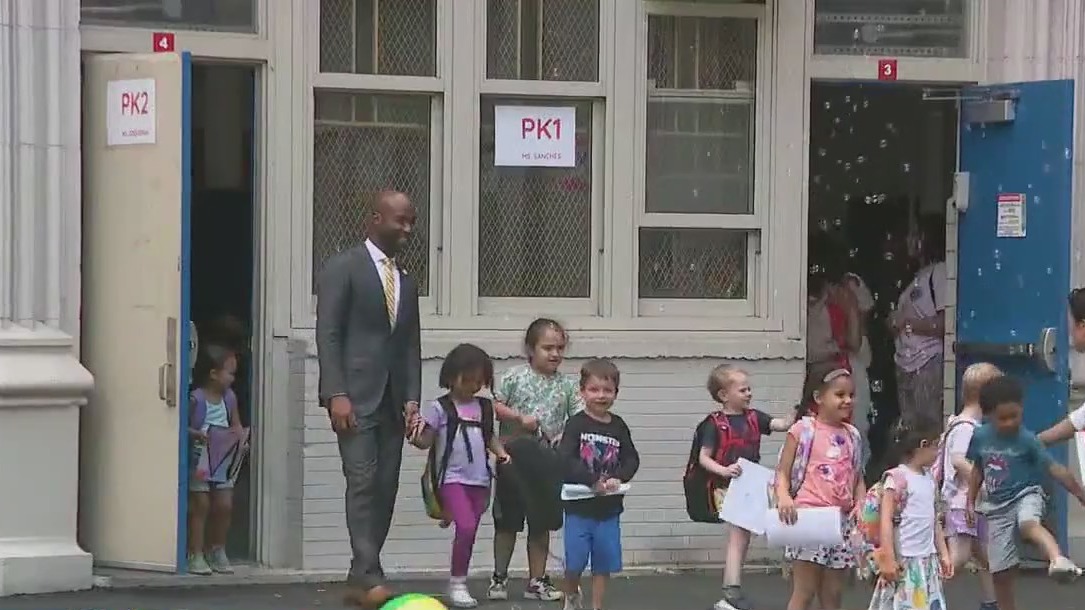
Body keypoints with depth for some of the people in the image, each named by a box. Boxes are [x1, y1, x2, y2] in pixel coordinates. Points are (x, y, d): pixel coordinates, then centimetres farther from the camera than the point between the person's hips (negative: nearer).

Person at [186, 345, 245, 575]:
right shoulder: (196, 399, -11)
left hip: (223, 461, 6)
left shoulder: (229, 397, 7)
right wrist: (196, 435, -27)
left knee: (224, 506, 4)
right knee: (200, 506, -3)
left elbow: (236, 424, 16)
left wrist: (238, 435, -5)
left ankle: (217, 551, 20)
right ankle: (196, 555, 3)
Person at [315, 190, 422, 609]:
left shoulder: (406, 283, 19)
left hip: (392, 401, 6)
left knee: (386, 489, 1)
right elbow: (327, 335, -8)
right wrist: (336, 394, -16)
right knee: (363, 483, -14)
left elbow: (410, 345, 17)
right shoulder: (343, 268, -2)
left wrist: (411, 399, 4)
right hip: (355, 397, -6)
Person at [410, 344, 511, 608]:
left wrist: (501, 452, 3)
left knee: (469, 532, 7)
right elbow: (427, 440, -4)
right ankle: (457, 584, -8)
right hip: (452, 479, -5)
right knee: (466, 527, -19)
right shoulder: (440, 408, -3)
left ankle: (459, 583, 17)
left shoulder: (484, 407, 12)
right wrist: (414, 437, -25)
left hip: (479, 480, 5)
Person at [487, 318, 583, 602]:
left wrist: (566, 436, -17)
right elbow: (493, 406, -7)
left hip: (547, 462, 3)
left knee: (541, 524, 9)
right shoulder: (515, 377, -4)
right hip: (513, 459, -2)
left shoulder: (567, 385, 3)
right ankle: (499, 578, 16)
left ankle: (536, 581, 18)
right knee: (507, 521, 5)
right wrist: (520, 417, -19)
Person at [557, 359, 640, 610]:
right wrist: (594, 481, -24)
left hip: (609, 507, 3)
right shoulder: (576, 424, -7)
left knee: (603, 564, 7)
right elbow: (565, 459, -17)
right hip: (579, 506, -3)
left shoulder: (618, 427, 4)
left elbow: (632, 459, 4)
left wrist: (617, 478, -16)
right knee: (574, 561, 0)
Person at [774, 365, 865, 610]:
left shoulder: (852, 436, 12)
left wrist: (861, 503, -4)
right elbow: (783, 473, -3)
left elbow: (858, 479, 16)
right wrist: (784, 497, -23)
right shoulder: (802, 431, -3)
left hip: (841, 520, 6)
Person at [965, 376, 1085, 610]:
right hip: (998, 507, 5)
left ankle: (1058, 560, -68)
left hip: (1026, 496, -5)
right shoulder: (980, 437, -1)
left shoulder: (1027, 440, -13)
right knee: (1000, 573, 3)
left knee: (1029, 524, -41)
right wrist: (971, 501, 15)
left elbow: (1055, 469, -14)